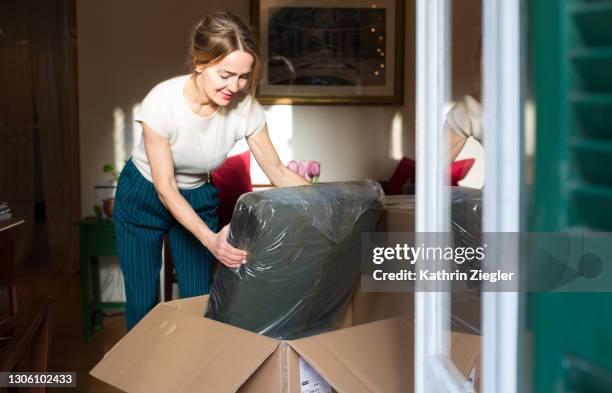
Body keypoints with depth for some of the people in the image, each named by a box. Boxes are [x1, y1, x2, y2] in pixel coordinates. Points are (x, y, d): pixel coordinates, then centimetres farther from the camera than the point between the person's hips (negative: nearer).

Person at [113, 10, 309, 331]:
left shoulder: (245, 107, -23)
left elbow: (277, 172, -13)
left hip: (198, 199, 3)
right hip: (143, 199, -3)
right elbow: (165, 187, -29)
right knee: (143, 303, 2)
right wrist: (209, 239, -43)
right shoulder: (162, 102, -32)